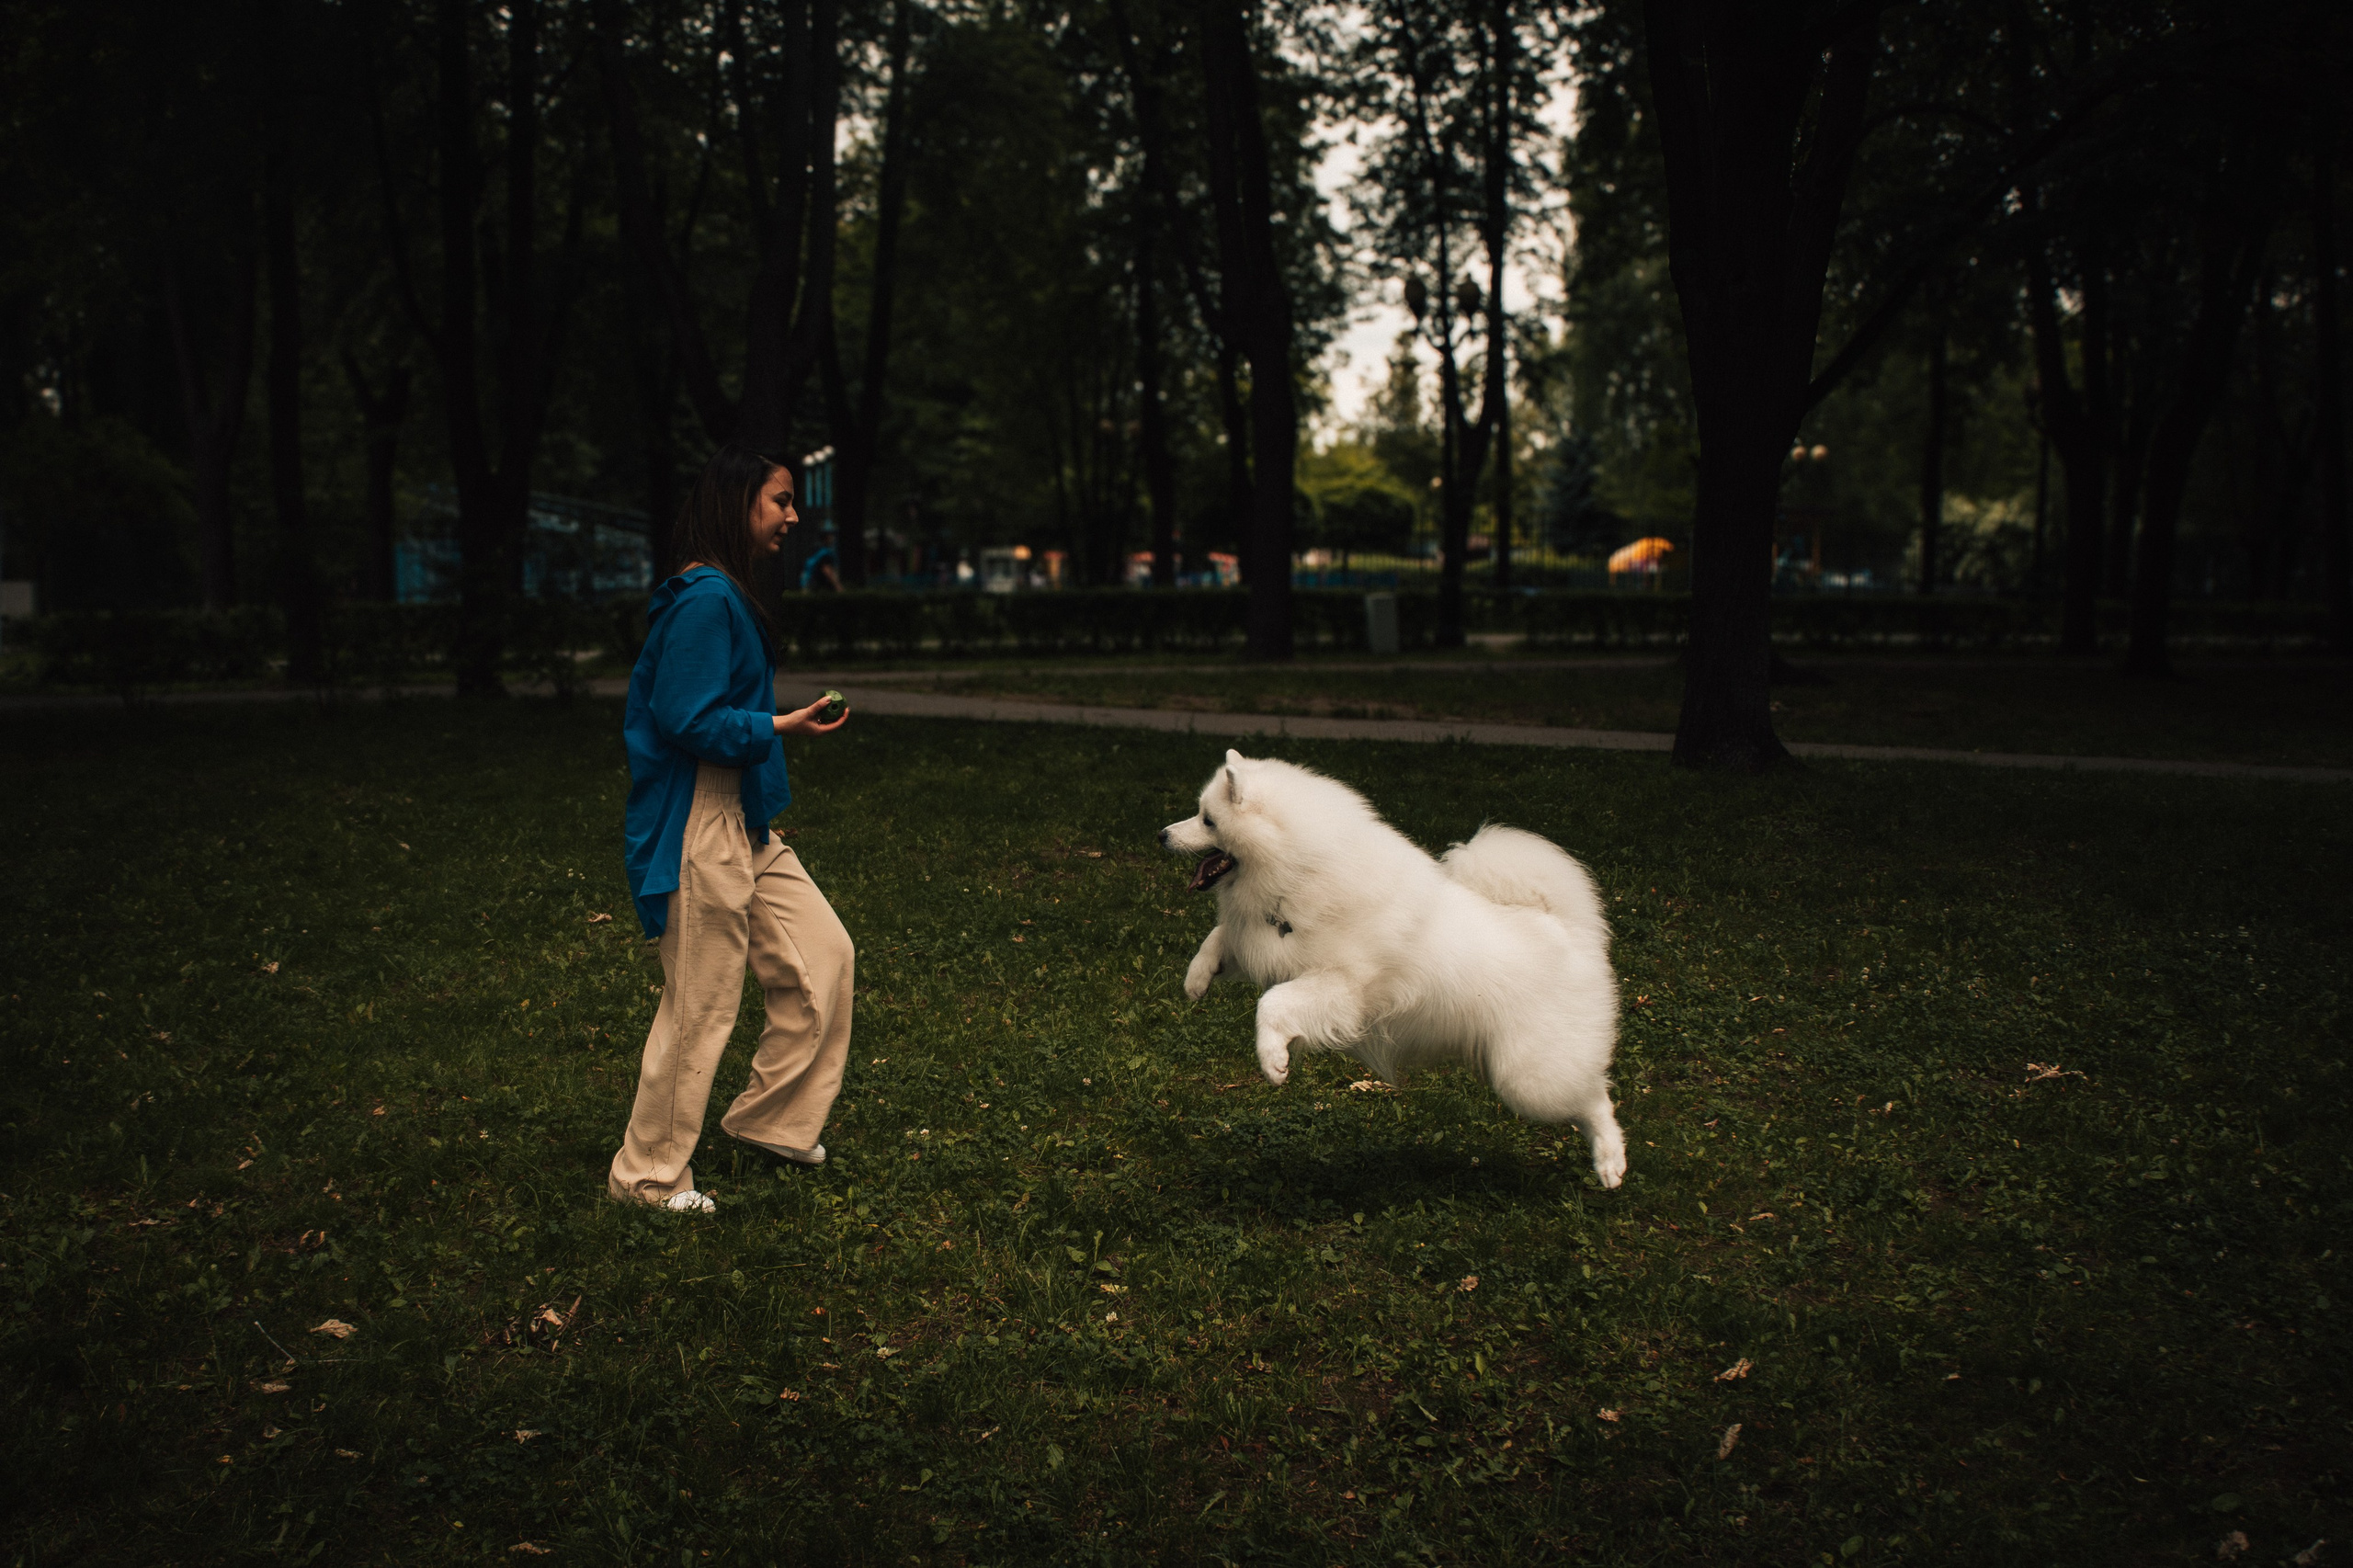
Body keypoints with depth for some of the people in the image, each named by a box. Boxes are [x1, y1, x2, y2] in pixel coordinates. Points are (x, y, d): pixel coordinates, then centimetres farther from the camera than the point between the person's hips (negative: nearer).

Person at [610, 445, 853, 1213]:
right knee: (701, 1006, -2)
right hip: (699, 827, -10)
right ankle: (649, 1175, 12)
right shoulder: (705, 599, -18)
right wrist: (780, 728, -18)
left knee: (823, 954, 11)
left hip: (744, 823, 10)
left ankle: (768, 1120, 25)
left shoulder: (724, 595, 14)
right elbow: (688, 720, -22)